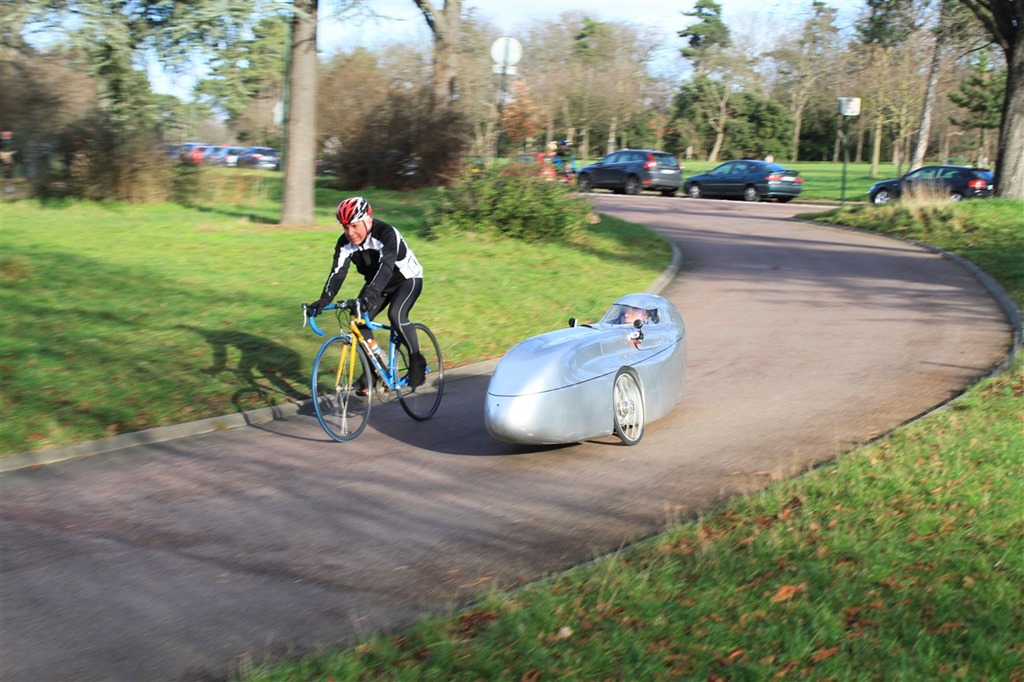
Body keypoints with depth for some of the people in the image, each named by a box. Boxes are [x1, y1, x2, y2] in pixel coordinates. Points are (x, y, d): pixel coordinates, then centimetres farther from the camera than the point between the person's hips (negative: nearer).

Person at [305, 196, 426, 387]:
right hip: (376, 282, 6)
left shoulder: (386, 234, -33)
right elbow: (337, 272, -24)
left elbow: (386, 266, -47)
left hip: (407, 279, -6)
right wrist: (324, 300, -41)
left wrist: (370, 294, -63)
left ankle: (417, 361, -12)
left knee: (396, 315, -30)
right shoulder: (345, 242, -16)